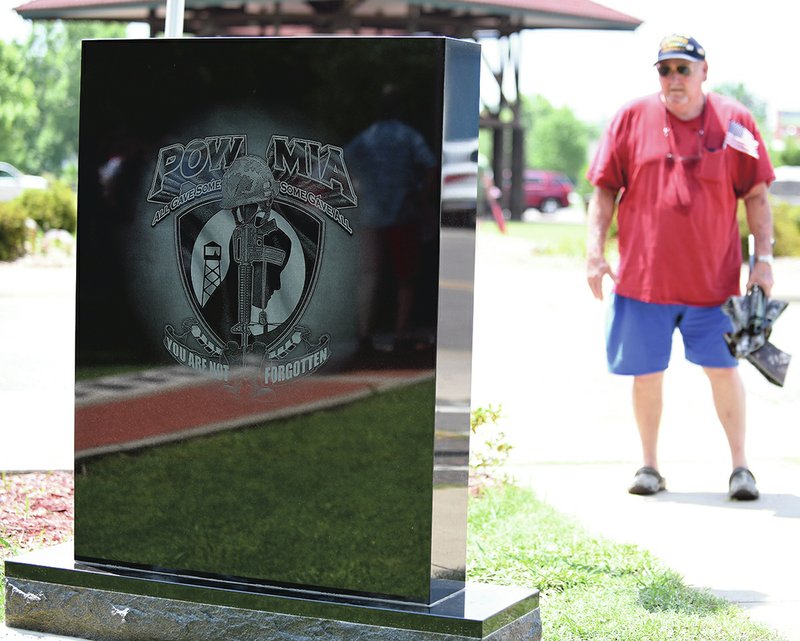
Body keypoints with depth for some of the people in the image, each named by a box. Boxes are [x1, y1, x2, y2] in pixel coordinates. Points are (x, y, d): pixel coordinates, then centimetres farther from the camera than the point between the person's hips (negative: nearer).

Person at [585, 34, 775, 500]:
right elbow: (605, 190, 6)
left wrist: (764, 258, -1)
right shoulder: (631, 120, 2)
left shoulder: (734, 121, 2)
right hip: (643, 275, 1)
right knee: (646, 374, 6)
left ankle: (741, 466, 15)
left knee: (723, 369, 3)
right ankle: (650, 466, 20)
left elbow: (756, 195, 5)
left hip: (714, 278, 0)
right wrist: (596, 252, -2)